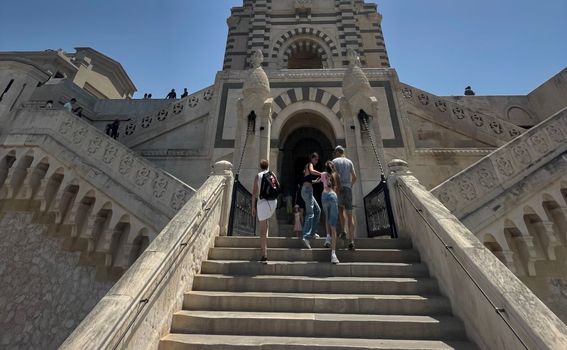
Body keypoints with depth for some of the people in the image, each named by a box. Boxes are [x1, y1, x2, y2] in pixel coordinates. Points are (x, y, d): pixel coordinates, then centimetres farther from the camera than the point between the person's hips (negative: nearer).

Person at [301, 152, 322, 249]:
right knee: (310, 214, -16)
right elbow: (311, 171, -25)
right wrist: (322, 174, -18)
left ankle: (312, 232, 19)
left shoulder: (307, 167, 26)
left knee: (317, 210, 17)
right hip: (307, 190, -10)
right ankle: (306, 237, -24)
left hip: (307, 190, 10)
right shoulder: (310, 164, 0)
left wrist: (317, 181, 21)